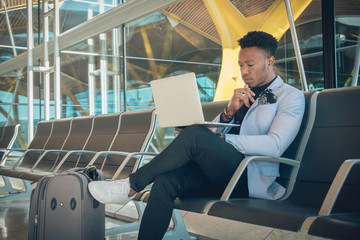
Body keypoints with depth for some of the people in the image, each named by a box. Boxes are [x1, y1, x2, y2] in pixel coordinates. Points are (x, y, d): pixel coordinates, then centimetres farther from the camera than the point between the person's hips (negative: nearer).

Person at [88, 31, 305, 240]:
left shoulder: (291, 96, 6)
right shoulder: (243, 94, 26)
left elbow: (275, 145, -11)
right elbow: (213, 133, 19)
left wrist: (224, 140, -12)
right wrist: (230, 111, -1)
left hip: (252, 177, -6)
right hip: (222, 172, 6)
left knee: (194, 134, -28)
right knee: (166, 180, -23)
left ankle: (131, 186, -15)